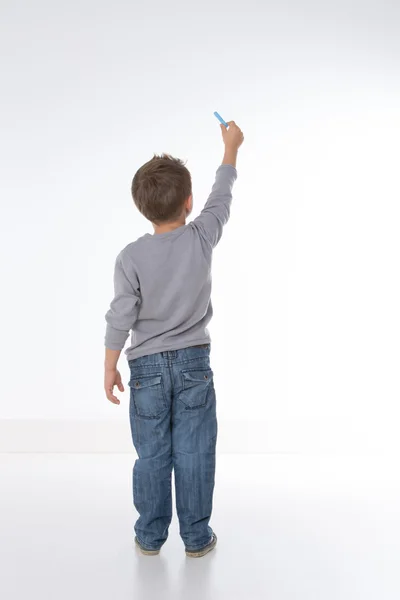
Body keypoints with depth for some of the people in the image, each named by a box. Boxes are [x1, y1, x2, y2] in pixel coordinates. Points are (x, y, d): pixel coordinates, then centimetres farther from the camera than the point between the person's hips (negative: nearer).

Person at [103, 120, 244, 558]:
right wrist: (231, 148, 23)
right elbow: (222, 197, 8)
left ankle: (150, 536, 23)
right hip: (193, 363, 1)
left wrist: (109, 367, 1)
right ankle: (196, 537, 19)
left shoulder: (131, 257, -13)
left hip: (147, 368, 0)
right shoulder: (201, 239, -10)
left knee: (152, 456, 10)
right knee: (194, 454, 8)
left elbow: (120, 317, -10)